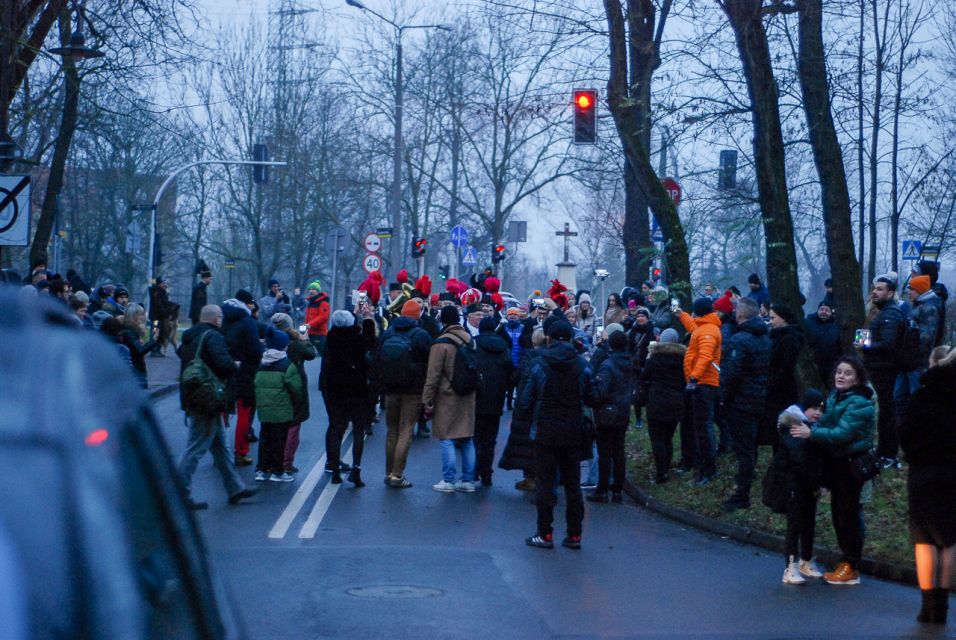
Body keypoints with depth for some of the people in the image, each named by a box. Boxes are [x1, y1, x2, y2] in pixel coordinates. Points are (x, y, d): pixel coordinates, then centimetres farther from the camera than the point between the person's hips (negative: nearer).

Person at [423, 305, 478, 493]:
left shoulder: (441, 344, -12)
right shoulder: (469, 340, 7)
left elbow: (433, 375, -11)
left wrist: (428, 401, -7)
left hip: (447, 397, -6)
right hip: (468, 398, 6)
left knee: (447, 440, -1)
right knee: (468, 440, 9)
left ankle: (448, 481, -1)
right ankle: (468, 480, 12)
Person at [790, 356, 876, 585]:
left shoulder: (858, 404, -17)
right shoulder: (834, 397, 9)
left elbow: (843, 433, -25)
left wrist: (811, 433, -25)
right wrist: (812, 429, -2)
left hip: (851, 463, -8)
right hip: (836, 461, 8)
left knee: (847, 512, -5)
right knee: (837, 511, 13)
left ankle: (851, 568, 4)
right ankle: (847, 560, 24)